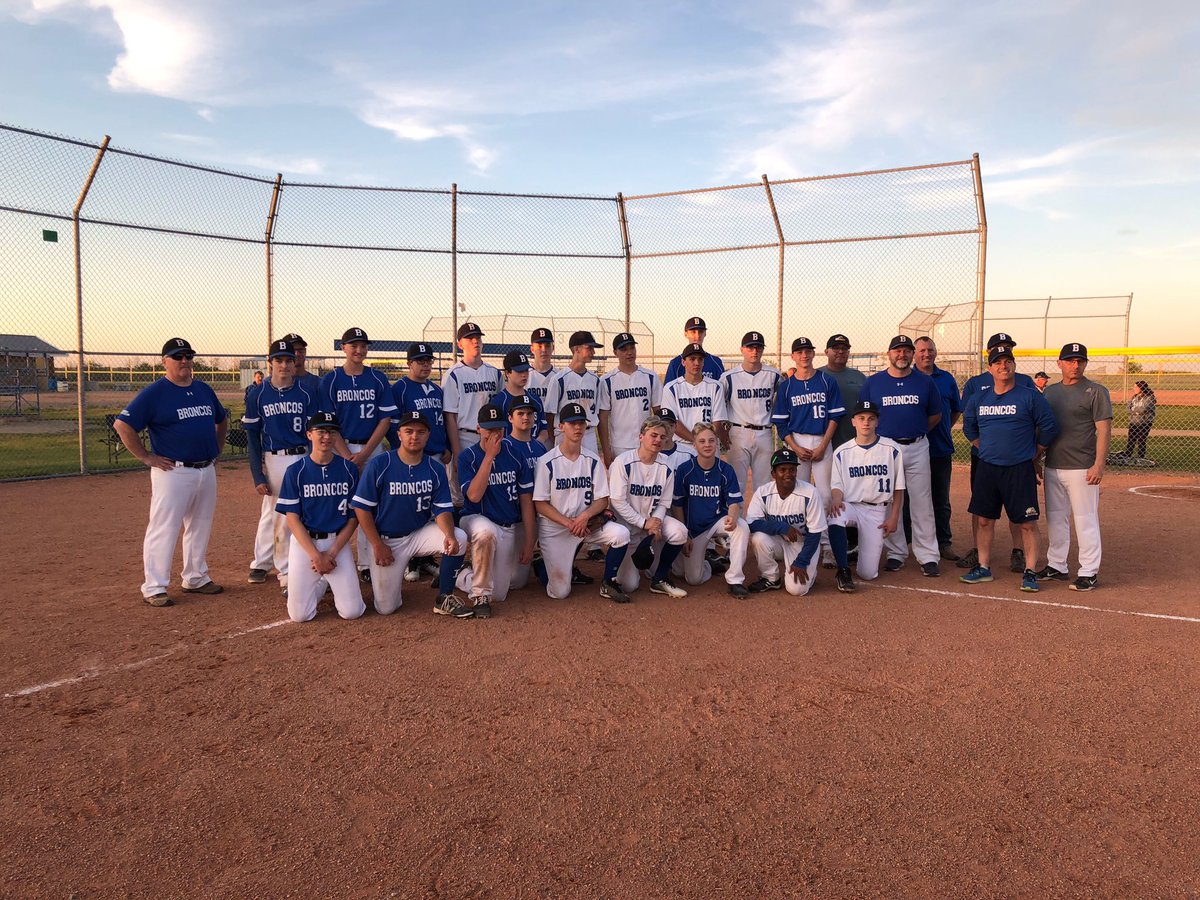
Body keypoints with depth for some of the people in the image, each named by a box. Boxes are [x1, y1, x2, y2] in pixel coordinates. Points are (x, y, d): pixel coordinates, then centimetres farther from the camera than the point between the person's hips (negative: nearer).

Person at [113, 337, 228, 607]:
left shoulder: (204, 390, 12)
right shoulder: (154, 393, -9)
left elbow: (222, 420, 28)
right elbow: (122, 425, -14)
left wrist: (217, 448, 16)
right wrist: (146, 457, -14)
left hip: (206, 471, 7)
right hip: (172, 472, -7)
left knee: (200, 528, 15)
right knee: (163, 530, -5)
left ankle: (195, 578, 29)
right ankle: (154, 588, 4)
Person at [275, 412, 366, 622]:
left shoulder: (349, 469, 0)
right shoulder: (295, 471, -2)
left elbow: (354, 517, 1)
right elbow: (292, 518, -5)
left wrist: (332, 552, -9)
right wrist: (316, 555, -15)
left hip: (338, 542, 1)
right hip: (304, 542, 0)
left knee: (352, 612, -8)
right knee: (300, 615, -7)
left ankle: (335, 584, 24)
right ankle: (320, 584, 24)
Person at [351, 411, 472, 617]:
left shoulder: (436, 469, -5)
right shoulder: (379, 465, -13)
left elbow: (442, 509, -7)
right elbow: (361, 507, -10)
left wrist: (448, 535, -29)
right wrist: (378, 545, -14)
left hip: (420, 533, 2)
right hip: (386, 539, -2)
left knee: (459, 538, -27)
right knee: (385, 608, -4)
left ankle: (444, 599, -9)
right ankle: (392, 577, 31)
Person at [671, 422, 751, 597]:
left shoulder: (726, 470, -9)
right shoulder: (684, 470, -11)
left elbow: (734, 502, -6)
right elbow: (677, 505, -4)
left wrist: (732, 517, -29)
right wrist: (684, 535, -7)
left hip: (718, 520, 1)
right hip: (693, 527, 0)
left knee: (742, 527, -33)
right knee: (694, 578, -7)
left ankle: (735, 580, -22)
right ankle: (710, 563, 29)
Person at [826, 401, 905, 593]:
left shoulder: (891, 449, 0)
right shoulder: (842, 452, 2)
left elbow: (898, 488, 5)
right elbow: (837, 485, -1)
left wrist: (894, 517, -2)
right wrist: (836, 500, -24)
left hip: (879, 511, 0)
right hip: (850, 506, 0)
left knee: (868, 574, -7)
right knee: (835, 518, -39)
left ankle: (861, 546, 30)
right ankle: (843, 571, -20)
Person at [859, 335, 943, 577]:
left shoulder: (925, 382, 4)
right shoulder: (873, 383, 2)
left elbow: (935, 414, 13)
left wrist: (917, 433, 8)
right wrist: (878, 437, 2)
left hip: (917, 448, 0)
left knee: (922, 502, 0)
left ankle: (928, 556, 5)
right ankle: (896, 553, 16)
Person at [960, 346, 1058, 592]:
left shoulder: (1030, 396, -5)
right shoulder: (979, 399, 7)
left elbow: (1049, 429, 0)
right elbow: (969, 427, 22)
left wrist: (1034, 457, 5)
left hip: (1020, 470, -4)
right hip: (987, 468, 4)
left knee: (1027, 523, -2)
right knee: (984, 519, 8)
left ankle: (1030, 572, 6)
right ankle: (984, 568, 19)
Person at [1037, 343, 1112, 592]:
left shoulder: (1096, 391, -4)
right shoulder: (1050, 391, 13)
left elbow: (1104, 429, -9)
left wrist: (1099, 465, -17)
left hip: (1081, 468, -6)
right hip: (1052, 467, 6)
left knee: (1085, 520, -3)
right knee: (1055, 518, 13)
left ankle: (1089, 572, 5)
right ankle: (1057, 566, 23)